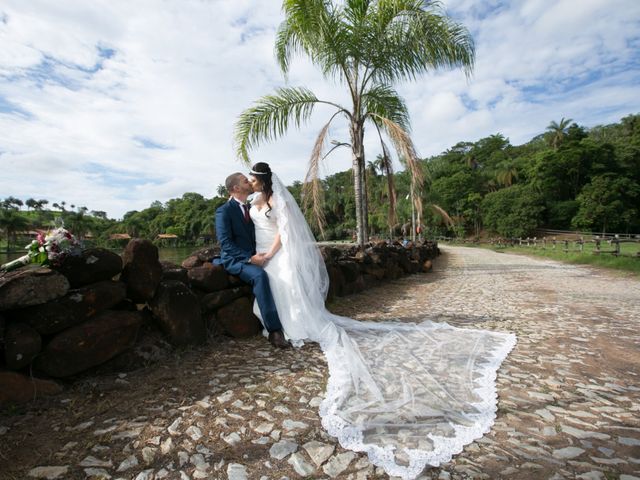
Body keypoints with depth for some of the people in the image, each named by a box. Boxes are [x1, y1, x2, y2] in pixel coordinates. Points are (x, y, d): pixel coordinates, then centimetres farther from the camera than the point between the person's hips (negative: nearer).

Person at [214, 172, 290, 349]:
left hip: (253, 257, 9)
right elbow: (225, 243, -15)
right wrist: (250, 258, -24)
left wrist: (260, 254, 0)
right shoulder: (224, 211, -7)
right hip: (234, 260, -9)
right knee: (259, 275, -34)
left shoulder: (250, 208, 16)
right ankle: (274, 330, -35)